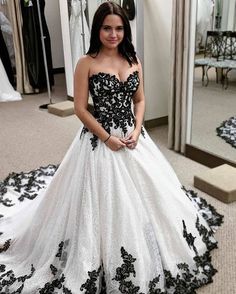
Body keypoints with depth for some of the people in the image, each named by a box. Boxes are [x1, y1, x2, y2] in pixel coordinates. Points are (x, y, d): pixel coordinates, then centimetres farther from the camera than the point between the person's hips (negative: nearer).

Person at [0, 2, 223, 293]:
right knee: (102, 201, 3)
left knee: (142, 196, 15)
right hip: (100, 139, -5)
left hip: (133, 138, 5)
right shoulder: (87, 63, -9)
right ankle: (102, 266, 25)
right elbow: (80, 108, -10)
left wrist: (137, 130, -6)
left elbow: (139, 100, 10)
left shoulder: (134, 60, 5)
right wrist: (107, 138, -15)